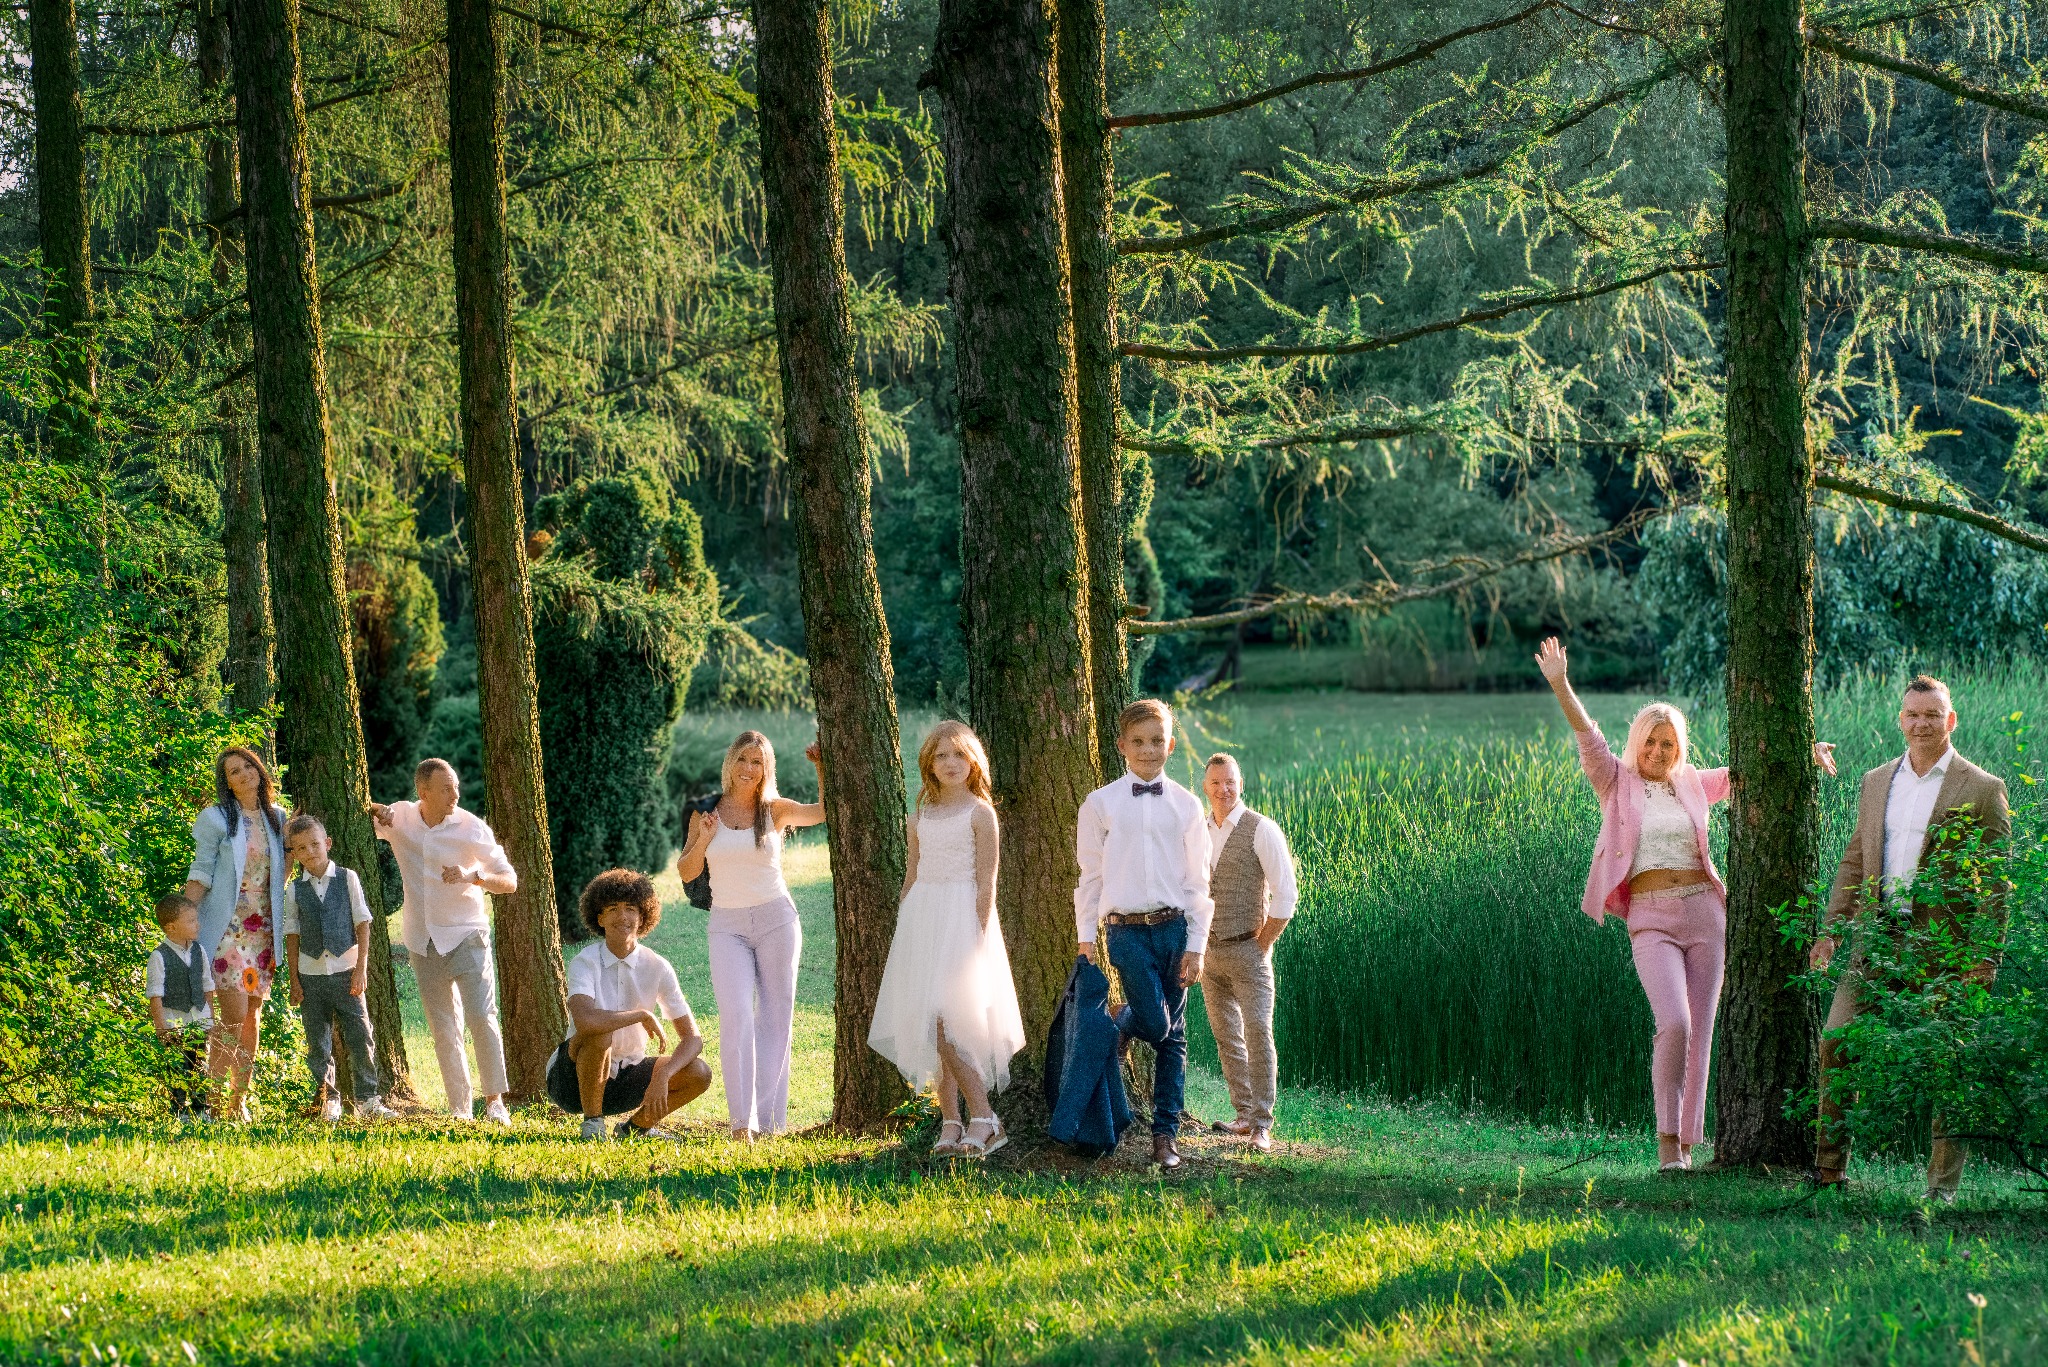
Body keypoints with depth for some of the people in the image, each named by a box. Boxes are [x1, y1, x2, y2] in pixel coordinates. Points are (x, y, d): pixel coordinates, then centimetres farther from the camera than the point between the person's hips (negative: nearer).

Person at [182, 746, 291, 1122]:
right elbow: (200, 875, -5)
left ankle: (240, 1101, 12)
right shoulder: (217, 819, -3)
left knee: (253, 1016, 5)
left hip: (263, 930, 5)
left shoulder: (276, 818, 10)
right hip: (228, 929, -5)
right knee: (234, 1014, -12)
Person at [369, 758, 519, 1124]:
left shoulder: (472, 828, -8)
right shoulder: (400, 818, 1)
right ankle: (460, 1108, 10)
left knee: (481, 1018, -15)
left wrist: (472, 876, -25)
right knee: (443, 1028, 6)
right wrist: (376, 810, -4)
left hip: (466, 936, -4)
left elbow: (509, 881, -7)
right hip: (423, 941, 4)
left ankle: (495, 1100, -6)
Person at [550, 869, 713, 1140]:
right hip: (574, 1078, -4)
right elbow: (585, 1020, -40)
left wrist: (662, 1076, -26)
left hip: (624, 1077, 4)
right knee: (600, 1034, -35)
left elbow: (693, 1038, -8)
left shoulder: (658, 968, -8)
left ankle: (636, 1125, 9)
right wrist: (644, 1015, -27)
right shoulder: (585, 963, -19)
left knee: (699, 1074, -15)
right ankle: (592, 1123, -15)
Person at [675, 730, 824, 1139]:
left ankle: (769, 1118, 7)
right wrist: (703, 840, -10)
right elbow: (686, 872, 7)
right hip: (727, 926, 0)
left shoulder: (774, 810, 1)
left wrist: (824, 767, -4)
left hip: (776, 920, 0)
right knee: (736, 1018, -14)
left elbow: (828, 811, 4)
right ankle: (742, 1120, -17)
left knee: (775, 1018, 1)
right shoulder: (707, 812, 4)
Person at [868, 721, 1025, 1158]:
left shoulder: (979, 813, -3)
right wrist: (902, 936, 13)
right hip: (921, 919, 6)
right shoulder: (921, 818, 14)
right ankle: (950, 1124, 7)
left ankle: (982, 1117, -13)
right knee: (927, 1024, 3)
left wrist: (979, 937, -15)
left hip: (961, 920, -6)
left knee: (942, 1019, -17)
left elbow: (986, 882, -7)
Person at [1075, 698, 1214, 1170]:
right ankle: (1118, 1026, 20)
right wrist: (1086, 939, 3)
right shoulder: (1101, 804, 3)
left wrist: (1196, 946, 1)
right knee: (1154, 1025, -15)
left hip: (1174, 927, 2)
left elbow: (1198, 883, 7)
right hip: (1127, 931, -2)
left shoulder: (1185, 806, 7)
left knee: (1173, 1037, 2)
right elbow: (1090, 877, 7)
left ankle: (1165, 1134, 8)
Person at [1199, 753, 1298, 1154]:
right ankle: (1244, 1117, 17)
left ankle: (1261, 1127, -11)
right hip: (1209, 953, 6)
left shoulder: (1261, 830, -9)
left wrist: (1262, 944, -10)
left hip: (1247, 951, -6)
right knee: (1227, 1038, 10)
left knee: (1258, 1034, -11)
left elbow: (1285, 894, -12)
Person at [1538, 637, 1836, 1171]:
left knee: (1699, 1032, 2)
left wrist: (1804, 752, 7)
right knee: (1674, 1023, -21)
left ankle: (1685, 1146, 8)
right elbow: (1589, 739, -10)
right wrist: (1560, 686, -24)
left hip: (1704, 912, 4)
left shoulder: (1693, 785, 12)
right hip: (1650, 920, -4)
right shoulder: (1616, 782, 4)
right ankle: (1667, 1140, -12)